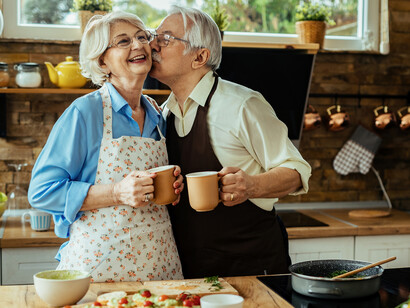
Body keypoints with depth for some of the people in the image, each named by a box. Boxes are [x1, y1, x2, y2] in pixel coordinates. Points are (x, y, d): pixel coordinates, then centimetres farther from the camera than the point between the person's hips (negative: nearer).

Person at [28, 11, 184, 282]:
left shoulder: (158, 117, 8)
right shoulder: (84, 112, -10)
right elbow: (42, 192, -12)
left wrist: (173, 188, -1)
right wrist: (117, 193, -22)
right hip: (99, 267, -5)